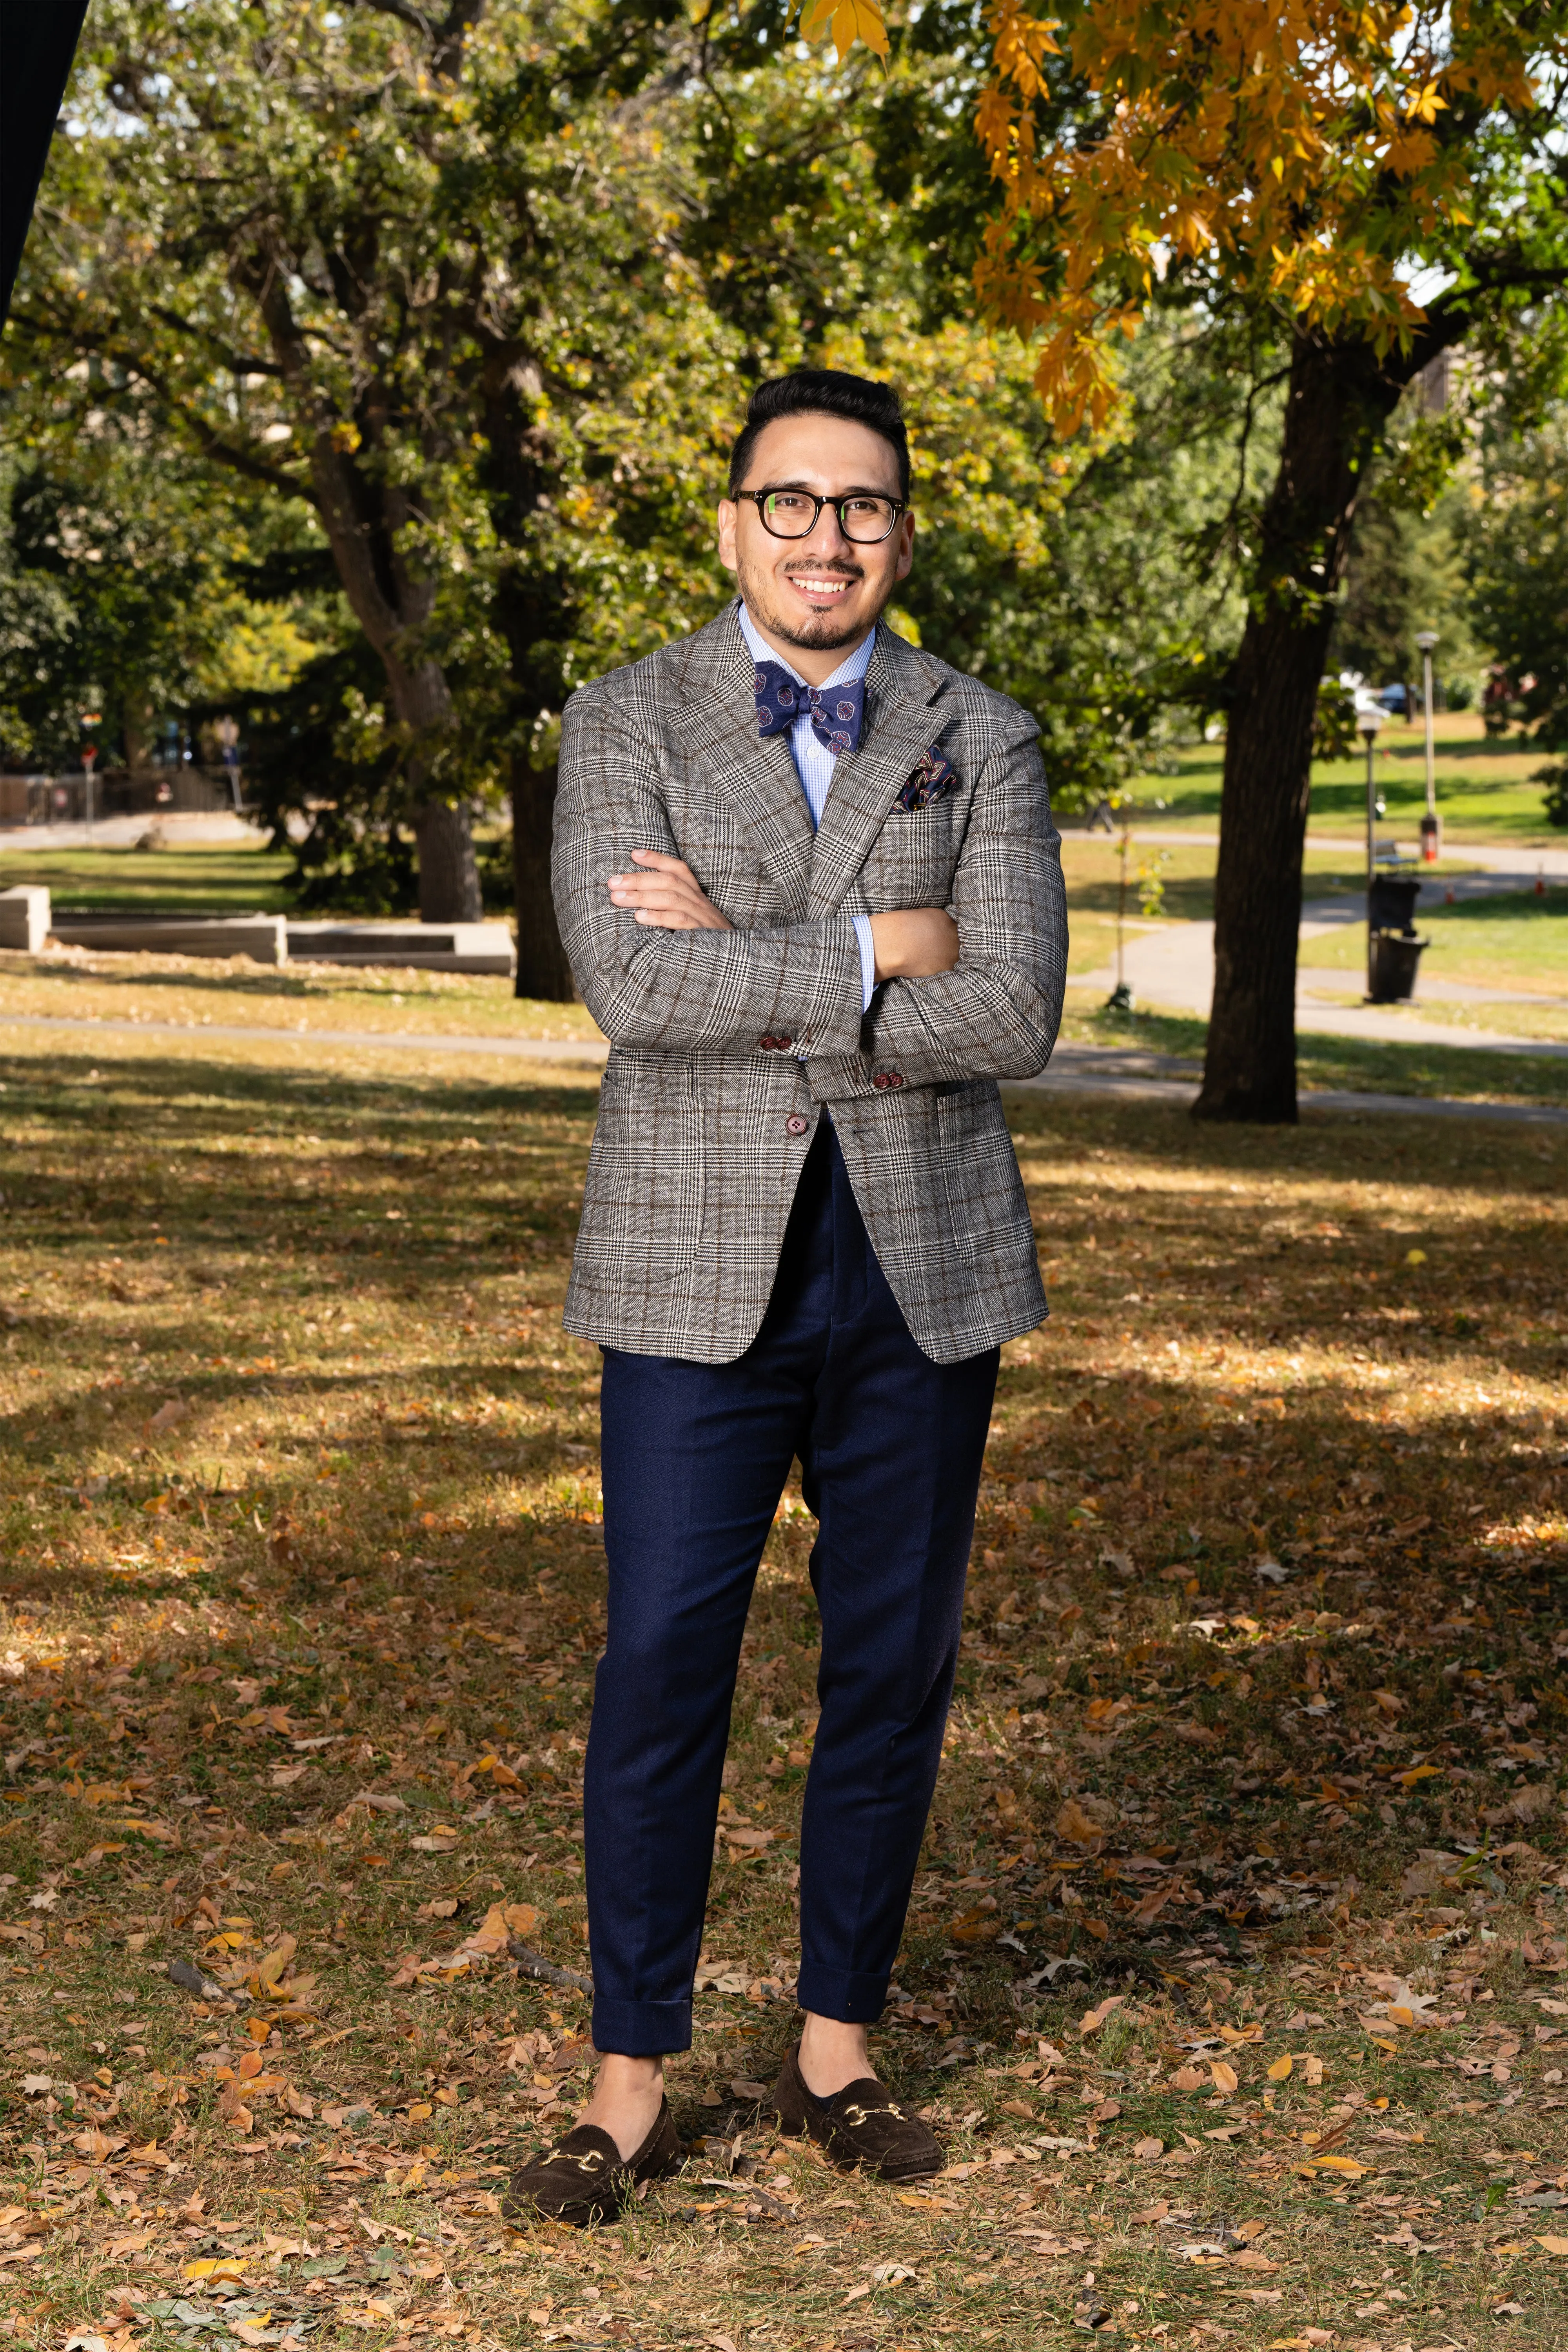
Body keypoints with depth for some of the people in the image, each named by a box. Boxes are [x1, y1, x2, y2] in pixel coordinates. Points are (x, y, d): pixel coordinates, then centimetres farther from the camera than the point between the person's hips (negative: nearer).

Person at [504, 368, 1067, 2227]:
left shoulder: (983, 743, 5)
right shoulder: (624, 726, 1)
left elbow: (1015, 1013, -10)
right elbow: (629, 980, -15)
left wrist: (751, 971, -14)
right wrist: (874, 955, -14)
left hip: (922, 1270, 2)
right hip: (700, 1270, -2)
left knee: (893, 1670, 8)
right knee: (661, 1673, -2)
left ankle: (839, 2050, 23)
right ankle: (632, 2087, 9)